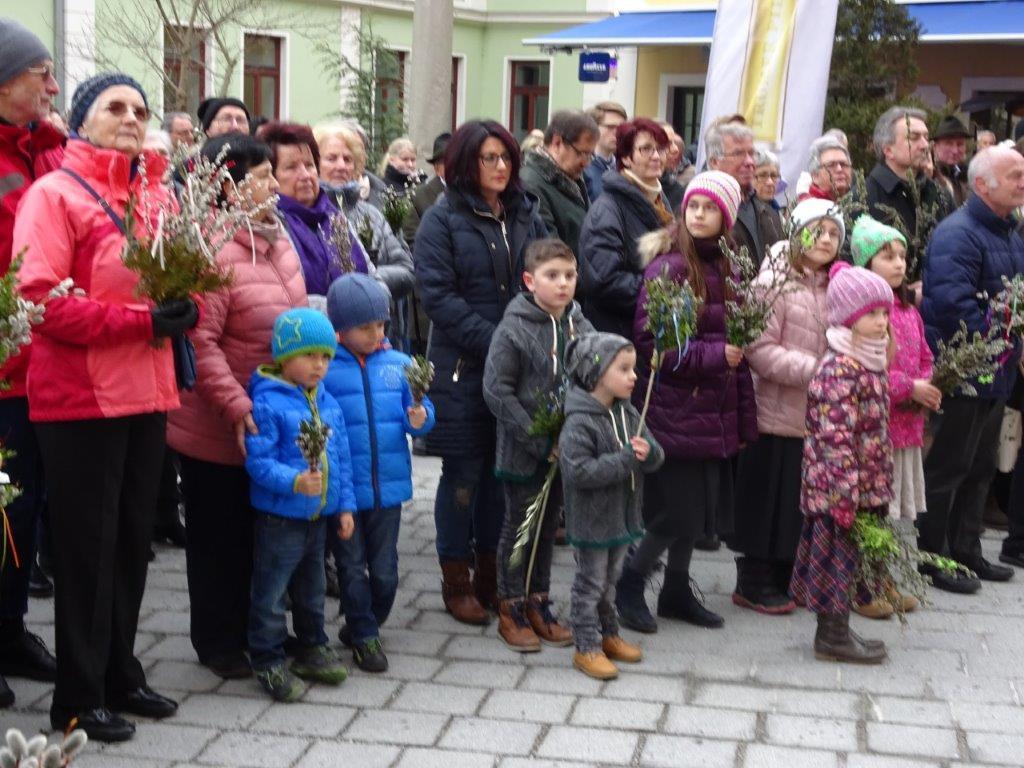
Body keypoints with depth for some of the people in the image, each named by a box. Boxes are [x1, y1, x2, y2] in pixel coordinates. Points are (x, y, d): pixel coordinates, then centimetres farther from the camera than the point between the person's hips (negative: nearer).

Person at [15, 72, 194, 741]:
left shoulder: (161, 196, 12)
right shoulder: (53, 194, -8)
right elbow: (39, 298, -16)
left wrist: (185, 309, -6)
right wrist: (140, 320, -21)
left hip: (148, 393, 6)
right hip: (79, 397, -6)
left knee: (133, 542, 14)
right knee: (87, 547, 1)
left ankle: (121, 674, 28)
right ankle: (79, 697, 13)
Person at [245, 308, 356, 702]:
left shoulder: (328, 403, 8)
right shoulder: (267, 403, -16)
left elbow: (341, 456, 12)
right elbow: (257, 460, -20)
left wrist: (345, 505, 10)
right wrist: (295, 481, -34)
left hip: (320, 515, 7)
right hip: (279, 517, -7)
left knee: (312, 588, 20)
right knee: (271, 591, 1)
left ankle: (312, 648, 34)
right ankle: (268, 661, 13)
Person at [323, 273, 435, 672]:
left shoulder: (399, 364, 2)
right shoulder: (322, 369, -10)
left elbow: (420, 409, 6)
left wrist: (419, 418, -17)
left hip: (388, 486, 3)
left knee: (384, 571, 13)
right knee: (352, 568, 9)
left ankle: (360, 627, 34)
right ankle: (365, 636, 24)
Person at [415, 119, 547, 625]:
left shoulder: (525, 215, 12)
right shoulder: (443, 218, -4)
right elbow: (437, 295, -12)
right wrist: (493, 340, -19)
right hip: (462, 367, -5)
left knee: (504, 470, 10)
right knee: (463, 474, 2)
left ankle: (491, 573, 23)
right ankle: (456, 583, 14)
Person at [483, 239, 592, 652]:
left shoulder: (581, 328, 1)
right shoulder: (513, 330, -15)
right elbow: (497, 392, -17)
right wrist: (540, 442, -18)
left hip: (566, 450, 5)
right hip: (522, 452, -5)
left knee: (548, 525, 16)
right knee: (519, 527, 7)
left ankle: (538, 603, 29)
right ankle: (511, 609, 20)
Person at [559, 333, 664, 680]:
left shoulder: (629, 414, 4)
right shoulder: (579, 423, -21)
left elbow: (657, 457, 6)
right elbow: (579, 471, -29)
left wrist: (648, 451, -19)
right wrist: (626, 460, -29)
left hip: (622, 517, 8)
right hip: (592, 520, -8)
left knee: (610, 580, 21)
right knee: (589, 583, 3)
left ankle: (608, 635, 35)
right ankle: (586, 648, 13)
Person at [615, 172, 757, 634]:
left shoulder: (725, 268, 11)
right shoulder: (668, 266, -12)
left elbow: (737, 344, 15)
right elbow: (650, 340, -16)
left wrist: (744, 416, 12)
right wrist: (712, 355, -19)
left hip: (715, 411, 7)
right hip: (675, 409, -7)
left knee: (699, 508, 13)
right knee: (676, 511, -3)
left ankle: (677, 590, 29)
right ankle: (630, 584, 17)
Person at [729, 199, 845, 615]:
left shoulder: (832, 287, 13)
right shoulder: (776, 281, -9)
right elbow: (759, 349, -17)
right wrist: (812, 370, -20)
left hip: (816, 417, 7)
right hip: (777, 413, -7)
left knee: (800, 503, 12)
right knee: (767, 499, 2)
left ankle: (782, 579, 25)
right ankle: (753, 583, 14)